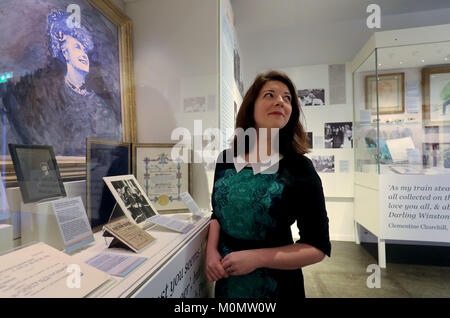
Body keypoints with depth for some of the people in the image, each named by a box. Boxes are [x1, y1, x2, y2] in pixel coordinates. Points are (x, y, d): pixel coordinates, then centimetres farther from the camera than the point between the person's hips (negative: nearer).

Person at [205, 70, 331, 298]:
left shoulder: (299, 168, -17)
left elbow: (318, 247, -13)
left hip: (275, 285, -3)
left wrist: (257, 258, -21)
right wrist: (211, 251, -9)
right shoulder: (226, 159, -5)